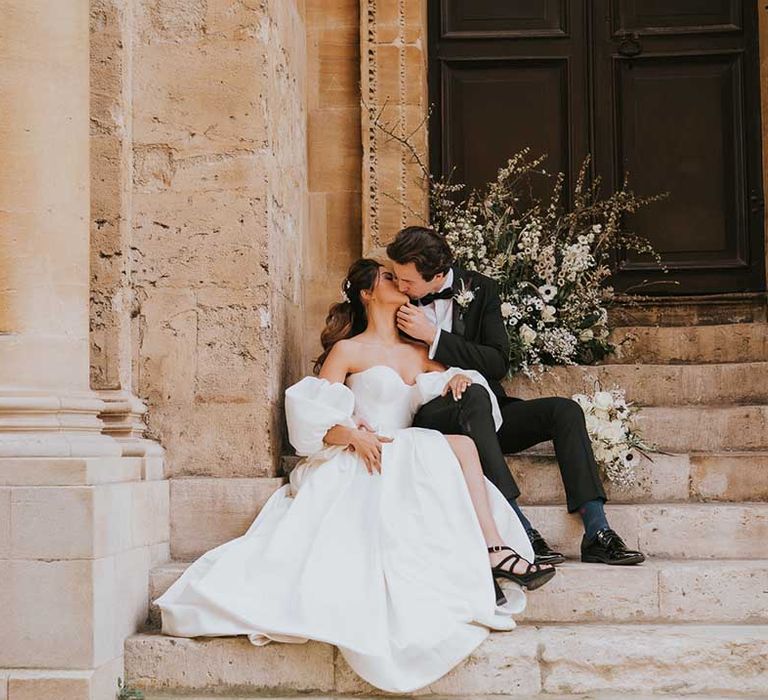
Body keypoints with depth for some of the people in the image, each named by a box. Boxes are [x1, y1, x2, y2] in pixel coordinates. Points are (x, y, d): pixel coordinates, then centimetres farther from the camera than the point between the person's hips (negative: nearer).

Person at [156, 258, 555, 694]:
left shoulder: (419, 353, 24)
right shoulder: (348, 351, 8)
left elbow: (454, 384, 31)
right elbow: (311, 415, 0)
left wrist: (459, 378, 5)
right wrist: (350, 434, -21)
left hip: (412, 465, 5)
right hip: (361, 463, -5)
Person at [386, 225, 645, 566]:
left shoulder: (478, 289, 1)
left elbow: (498, 363, -8)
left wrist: (434, 335, -16)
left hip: (486, 415, 3)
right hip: (432, 418, -3)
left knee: (564, 410, -19)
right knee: (475, 400, -37)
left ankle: (596, 533, -25)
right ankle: (520, 530, -42)